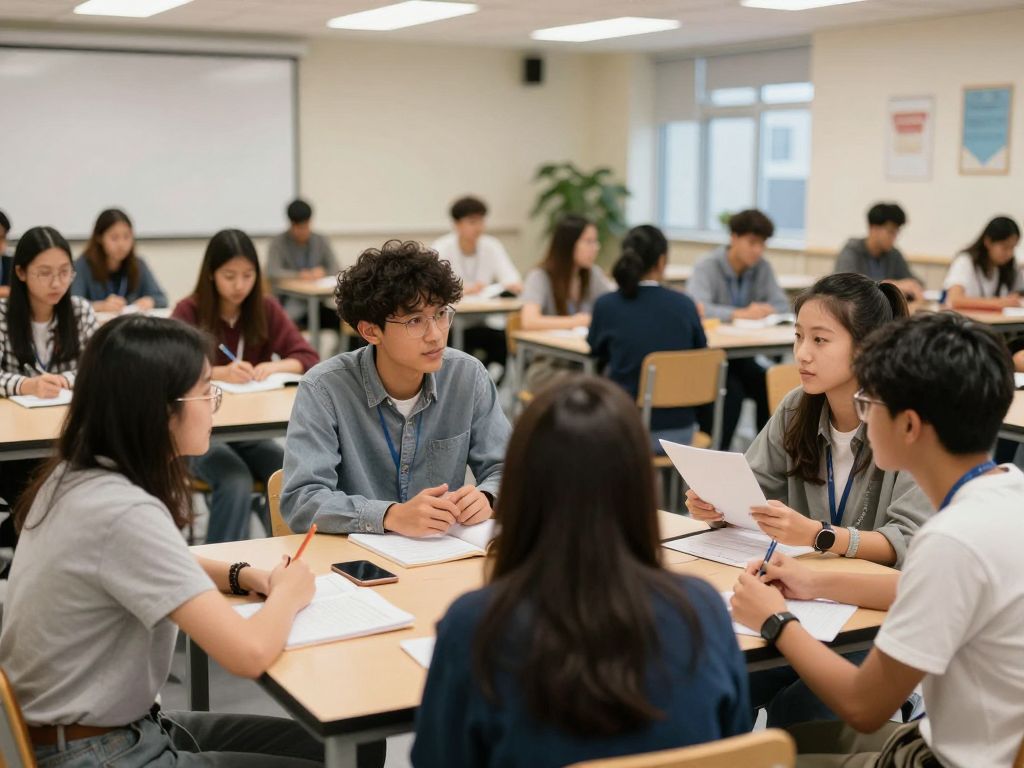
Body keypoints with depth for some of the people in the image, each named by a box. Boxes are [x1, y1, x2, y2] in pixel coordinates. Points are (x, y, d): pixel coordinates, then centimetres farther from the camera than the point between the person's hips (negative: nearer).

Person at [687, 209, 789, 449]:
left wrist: (765, 310, -22)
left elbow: (783, 305, 2)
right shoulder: (706, 267, -13)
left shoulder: (762, 268, 6)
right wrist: (740, 314, -39)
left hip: (741, 357, 5)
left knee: (771, 386, -19)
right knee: (732, 390, -30)